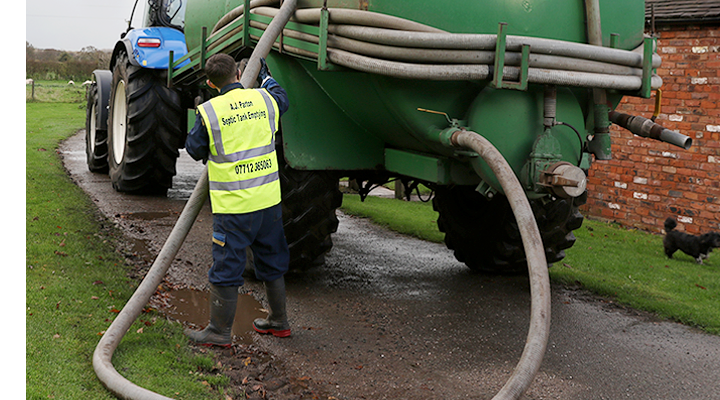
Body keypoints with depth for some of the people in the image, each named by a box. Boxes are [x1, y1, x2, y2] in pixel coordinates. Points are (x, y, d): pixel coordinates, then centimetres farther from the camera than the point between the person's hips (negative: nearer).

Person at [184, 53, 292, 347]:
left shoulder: (209, 111, -11)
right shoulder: (264, 99, 1)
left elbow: (195, 150, 2)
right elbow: (282, 98, 26)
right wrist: (263, 73, 41)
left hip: (233, 204, -5)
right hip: (269, 199, 5)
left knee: (226, 267, 5)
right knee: (271, 261, 19)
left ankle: (220, 331, 13)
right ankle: (279, 321, 32)